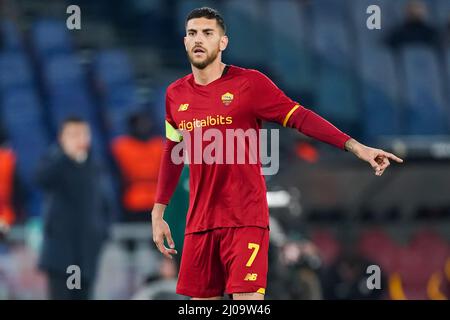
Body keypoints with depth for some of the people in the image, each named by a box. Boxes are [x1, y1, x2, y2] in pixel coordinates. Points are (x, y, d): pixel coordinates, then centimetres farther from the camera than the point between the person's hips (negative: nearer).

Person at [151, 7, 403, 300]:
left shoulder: (249, 83, -4)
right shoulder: (176, 95, 10)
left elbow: (300, 117, -8)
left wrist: (355, 146, -17)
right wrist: (158, 213, 20)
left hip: (246, 218, -5)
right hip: (199, 221, 5)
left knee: (246, 298, -15)